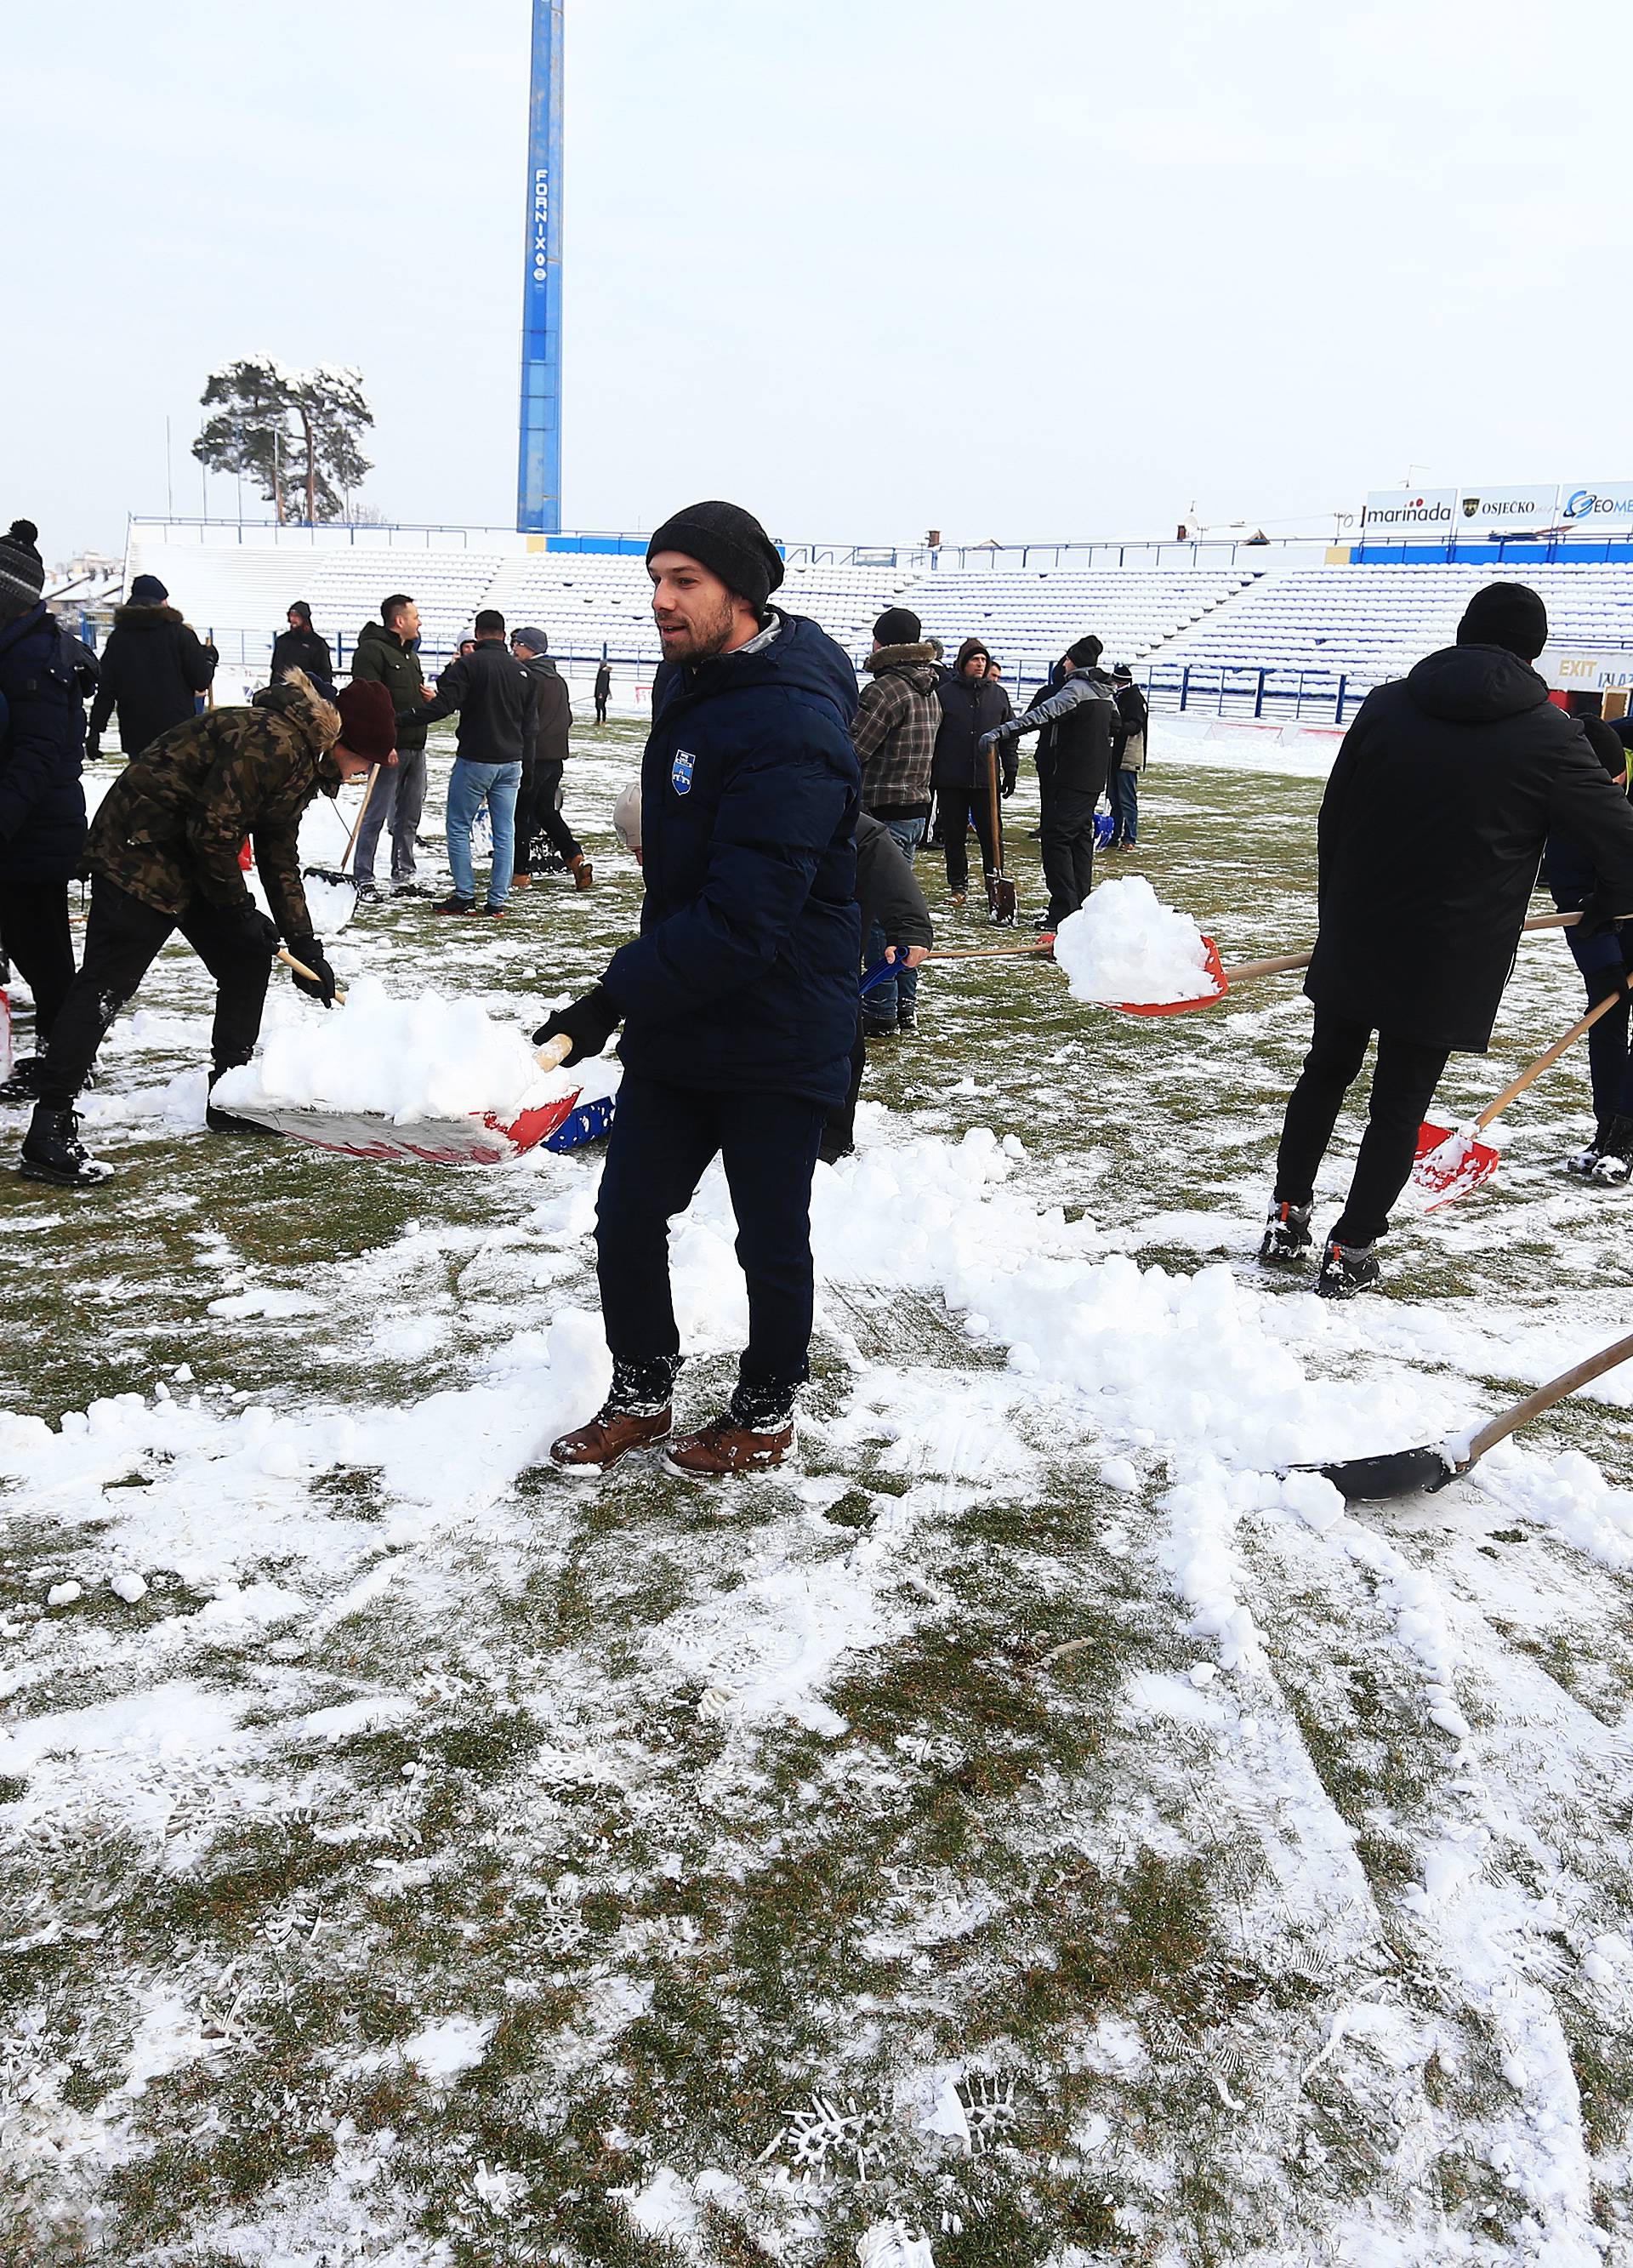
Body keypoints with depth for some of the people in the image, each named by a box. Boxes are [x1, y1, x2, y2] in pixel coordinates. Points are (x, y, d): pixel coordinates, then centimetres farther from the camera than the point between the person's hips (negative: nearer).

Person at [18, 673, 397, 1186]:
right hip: (137, 850, -10)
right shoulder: (271, 742, -22)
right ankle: (49, 1135, -10)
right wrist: (240, 907, -10)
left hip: (194, 858, 10)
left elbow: (280, 863, 17)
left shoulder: (302, 762, 11)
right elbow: (211, 829, -23)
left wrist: (306, 950, 15)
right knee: (105, 984, -11)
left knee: (249, 957, 11)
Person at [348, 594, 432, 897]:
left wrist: (431, 698, 7)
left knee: (409, 815, 11)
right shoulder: (372, 650, -9)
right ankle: (363, 877, 0)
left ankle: (403, 875, 20)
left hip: (415, 746, 9)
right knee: (377, 814, -6)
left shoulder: (411, 655, 21)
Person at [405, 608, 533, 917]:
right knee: (505, 832, 8)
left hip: (474, 761, -5)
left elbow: (442, 705, -21)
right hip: (511, 763, 5)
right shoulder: (522, 671, 8)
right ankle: (497, 901, 9)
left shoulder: (469, 664, -11)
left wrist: (401, 719, -15)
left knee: (458, 827, 6)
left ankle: (464, 897, 5)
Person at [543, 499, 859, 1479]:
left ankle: (766, 1412, 30)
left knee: (772, 1239, 10)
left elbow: (743, 917, -29)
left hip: (778, 1039, -8)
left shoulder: (794, 726, -24)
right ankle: (642, 1396, 30)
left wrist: (620, 995, -27)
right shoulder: (686, 683, 7)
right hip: (679, 1019, 8)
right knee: (627, 1217, 11)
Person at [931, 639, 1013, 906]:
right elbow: (933, 736, 3)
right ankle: (958, 886, 17)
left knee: (991, 834, -1)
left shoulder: (998, 694, 8)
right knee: (954, 836, 6)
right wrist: (931, 774, 0)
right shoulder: (944, 693, 1)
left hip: (986, 779, 1)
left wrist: (1010, 771, 10)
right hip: (951, 780, -1)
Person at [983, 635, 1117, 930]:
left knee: (1057, 837, -9)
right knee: (1082, 836, 14)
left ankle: (1064, 911, -13)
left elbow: (1043, 714, -28)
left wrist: (1005, 731, -36)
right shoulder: (1105, 693, 14)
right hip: (1095, 777, 9)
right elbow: (1115, 725, 28)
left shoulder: (1076, 688, -14)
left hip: (1070, 777, -9)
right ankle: (1080, 904, 18)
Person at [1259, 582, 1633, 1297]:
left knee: (1325, 1073, 20)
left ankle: (1288, 1215, 25)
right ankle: (1351, 1251, 11)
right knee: (1399, 1105, 7)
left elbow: (1332, 823, 7)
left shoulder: (1385, 706, 2)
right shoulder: (1548, 735, -8)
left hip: (1352, 943, 3)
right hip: (1450, 962, -3)